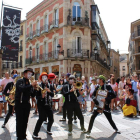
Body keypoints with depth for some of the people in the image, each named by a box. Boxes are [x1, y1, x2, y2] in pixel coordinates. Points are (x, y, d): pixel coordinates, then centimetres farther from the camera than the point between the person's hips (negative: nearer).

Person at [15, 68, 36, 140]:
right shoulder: (20, 81, -6)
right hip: (19, 104, -5)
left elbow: (32, 94, 9)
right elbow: (21, 89, -27)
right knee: (19, 121, 0)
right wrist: (31, 85, -28)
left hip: (27, 104, 5)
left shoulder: (30, 83, 10)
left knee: (25, 121, 10)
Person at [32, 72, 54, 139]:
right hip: (41, 104, -5)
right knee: (41, 118, -17)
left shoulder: (50, 86, 3)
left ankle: (48, 130, 35)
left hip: (48, 104, 5)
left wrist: (49, 91, -21)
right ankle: (35, 134, -2)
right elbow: (37, 97, -10)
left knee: (51, 119, 6)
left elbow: (52, 95, -3)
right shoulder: (39, 86, -9)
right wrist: (42, 96, -29)